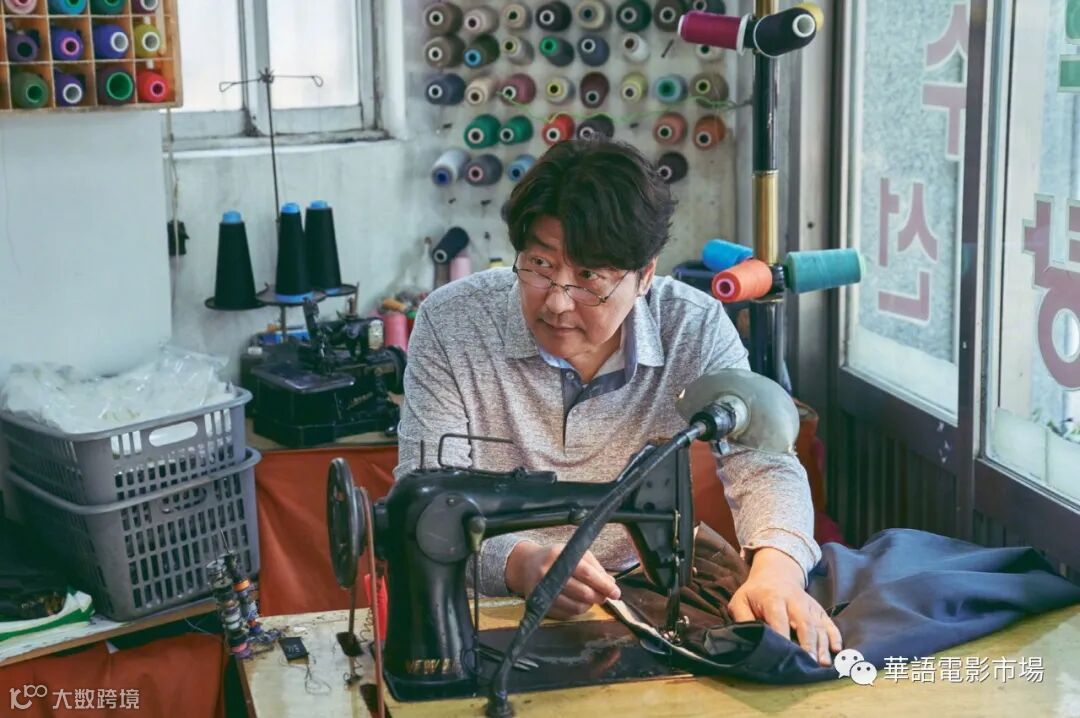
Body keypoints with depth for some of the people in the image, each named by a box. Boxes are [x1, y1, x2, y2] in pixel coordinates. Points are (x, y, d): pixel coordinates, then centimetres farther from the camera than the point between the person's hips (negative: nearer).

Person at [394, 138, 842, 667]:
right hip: (490, 606, -2)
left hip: (645, 596, 3)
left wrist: (778, 567, -33)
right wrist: (519, 564, -36)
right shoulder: (449, 323, -12)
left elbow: (763, 467, -10)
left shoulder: (695, 328, -7)